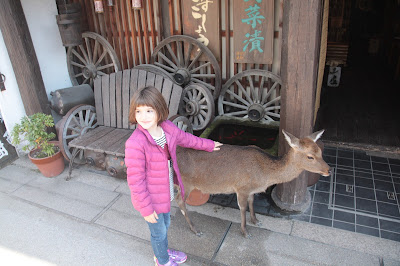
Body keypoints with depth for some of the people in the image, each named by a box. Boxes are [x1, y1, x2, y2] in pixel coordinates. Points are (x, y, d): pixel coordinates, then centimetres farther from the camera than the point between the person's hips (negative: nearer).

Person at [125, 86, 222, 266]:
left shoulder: (168, 128, -11)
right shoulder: (135, 143, -31)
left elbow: (185, 138, 11)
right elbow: (135, 180, -24)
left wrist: (208, 145, 24)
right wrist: (146, 208, -18)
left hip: (165, 192, 6)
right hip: (150, 198, -6)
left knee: (165, 224, 29)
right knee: (159, 232, 18)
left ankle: (163, 251, 59)